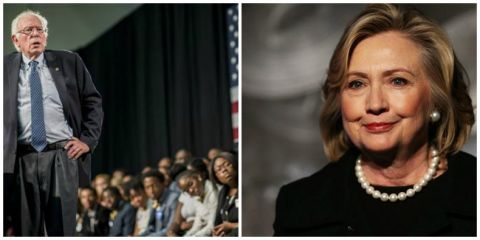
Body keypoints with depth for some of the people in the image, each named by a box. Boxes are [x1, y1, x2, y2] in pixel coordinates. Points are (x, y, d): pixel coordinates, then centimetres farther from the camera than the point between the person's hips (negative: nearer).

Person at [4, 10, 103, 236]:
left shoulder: (69, 62, 8)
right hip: (22, 158, 1)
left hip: (63, 154, 0)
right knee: (26, 229, 4)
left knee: (62, 228, -1)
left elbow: (93, 102, 13)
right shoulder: (5, 67, 9)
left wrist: (88, 140, 3)